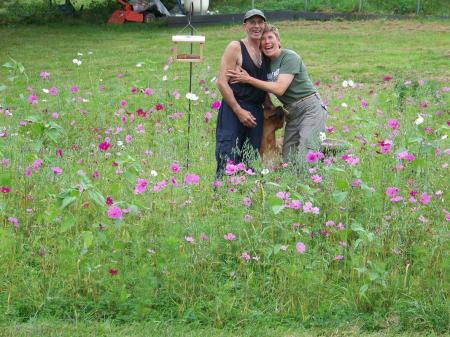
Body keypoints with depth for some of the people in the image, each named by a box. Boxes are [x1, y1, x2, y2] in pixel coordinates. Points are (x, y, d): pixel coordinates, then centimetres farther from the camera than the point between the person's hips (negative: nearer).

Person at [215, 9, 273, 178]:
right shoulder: (235, 48, -4)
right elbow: (222, 82, -10)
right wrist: (239, 111, -15)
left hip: (256, 112, 6)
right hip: (233, 110, -6)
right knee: (228, 163, -12)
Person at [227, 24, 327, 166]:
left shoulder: (290, 57, -11)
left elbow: (279, 88, -20)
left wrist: (248, 79, -18)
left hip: (310, 108, -8)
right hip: (292, 114, 8)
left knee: (305, 160, -19)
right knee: (288, 160, 1)